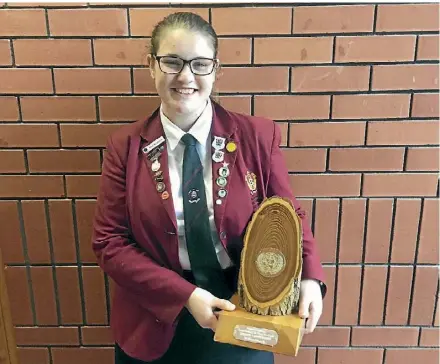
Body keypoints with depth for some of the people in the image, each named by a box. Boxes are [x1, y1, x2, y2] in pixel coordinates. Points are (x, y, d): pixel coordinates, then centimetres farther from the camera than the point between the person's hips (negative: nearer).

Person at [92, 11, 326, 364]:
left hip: (243, 320, 0)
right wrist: (184, 295, -18)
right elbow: (110, 242, -8)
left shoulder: (258, 135, -9)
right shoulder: (125, 146, -8)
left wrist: (310, 278, -20)